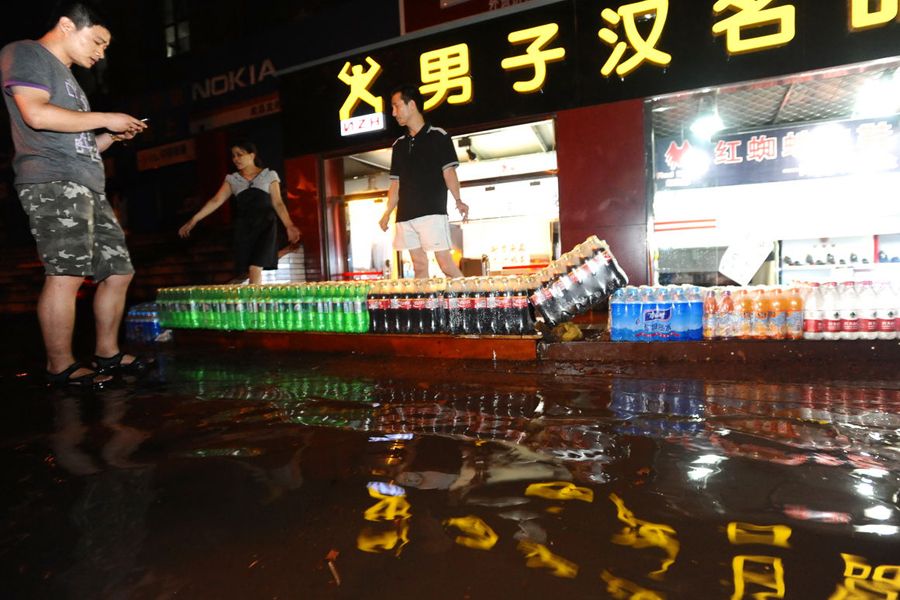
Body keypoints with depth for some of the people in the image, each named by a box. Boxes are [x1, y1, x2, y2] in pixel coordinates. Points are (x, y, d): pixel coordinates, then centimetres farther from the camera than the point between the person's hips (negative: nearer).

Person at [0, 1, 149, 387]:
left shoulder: (66, 77, 30)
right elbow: (36, 114, -15)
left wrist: (112, 137, 14)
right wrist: (105, 119, -7)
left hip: (88, 188, 9)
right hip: (53, 183, -9)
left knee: (118, 271, 6)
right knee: (66, 275, -15)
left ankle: (107, 353, 14)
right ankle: (60, 367, -7)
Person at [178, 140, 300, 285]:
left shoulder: (269, 175, 6)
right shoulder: (232, 179, 13)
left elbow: (278, 203, 1)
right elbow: (216, 201, 5)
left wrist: (289, 226, -13)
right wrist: (194, 220, -5)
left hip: (265, 226, -3)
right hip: (243, 228, 3)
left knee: (255, 268, -18)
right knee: (248, 270, -4)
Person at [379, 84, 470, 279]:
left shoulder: (438, 136, 2)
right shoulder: (399, 144, 18)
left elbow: (448, 171, -6)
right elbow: (396, 182, 19)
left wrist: (458, 201, -21)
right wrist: (387, 213, 11)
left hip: (432, 212, -5)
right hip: (405, 215, 6)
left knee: (445, 263, -10)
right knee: (419, 266, 5)